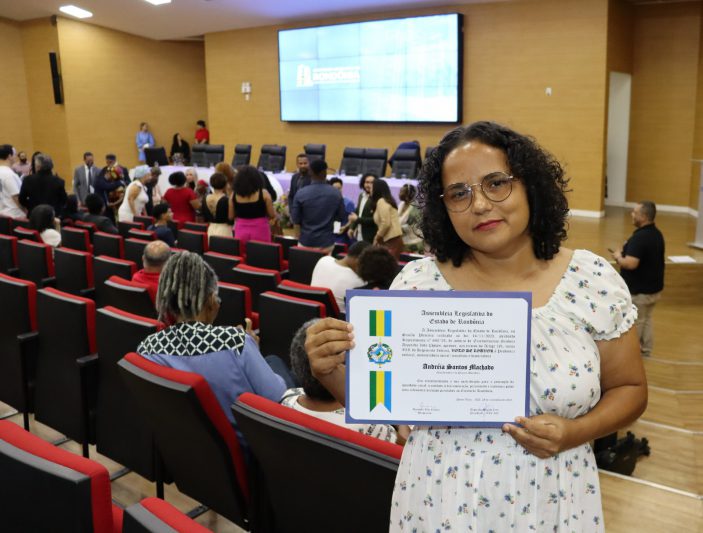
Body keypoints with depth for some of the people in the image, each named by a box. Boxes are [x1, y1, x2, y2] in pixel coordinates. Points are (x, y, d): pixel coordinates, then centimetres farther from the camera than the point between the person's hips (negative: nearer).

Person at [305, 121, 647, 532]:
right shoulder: (418, 283, -10)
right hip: (441, 500, 0)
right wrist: (331, 371, -22)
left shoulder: (594, 281, -8)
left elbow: (629, 389, 3)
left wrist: (574, 432, -15)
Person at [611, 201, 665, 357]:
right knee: (646, 319, 22)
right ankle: (645, 350, 32)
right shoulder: (657, 234, 4)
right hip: (654, 287, 9)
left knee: (633, 323, 6)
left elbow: (631, 264, -33)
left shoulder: (639, 237, -27)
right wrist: (625, 255, 8)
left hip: (639, 290, -9)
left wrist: (618, 257, -13)